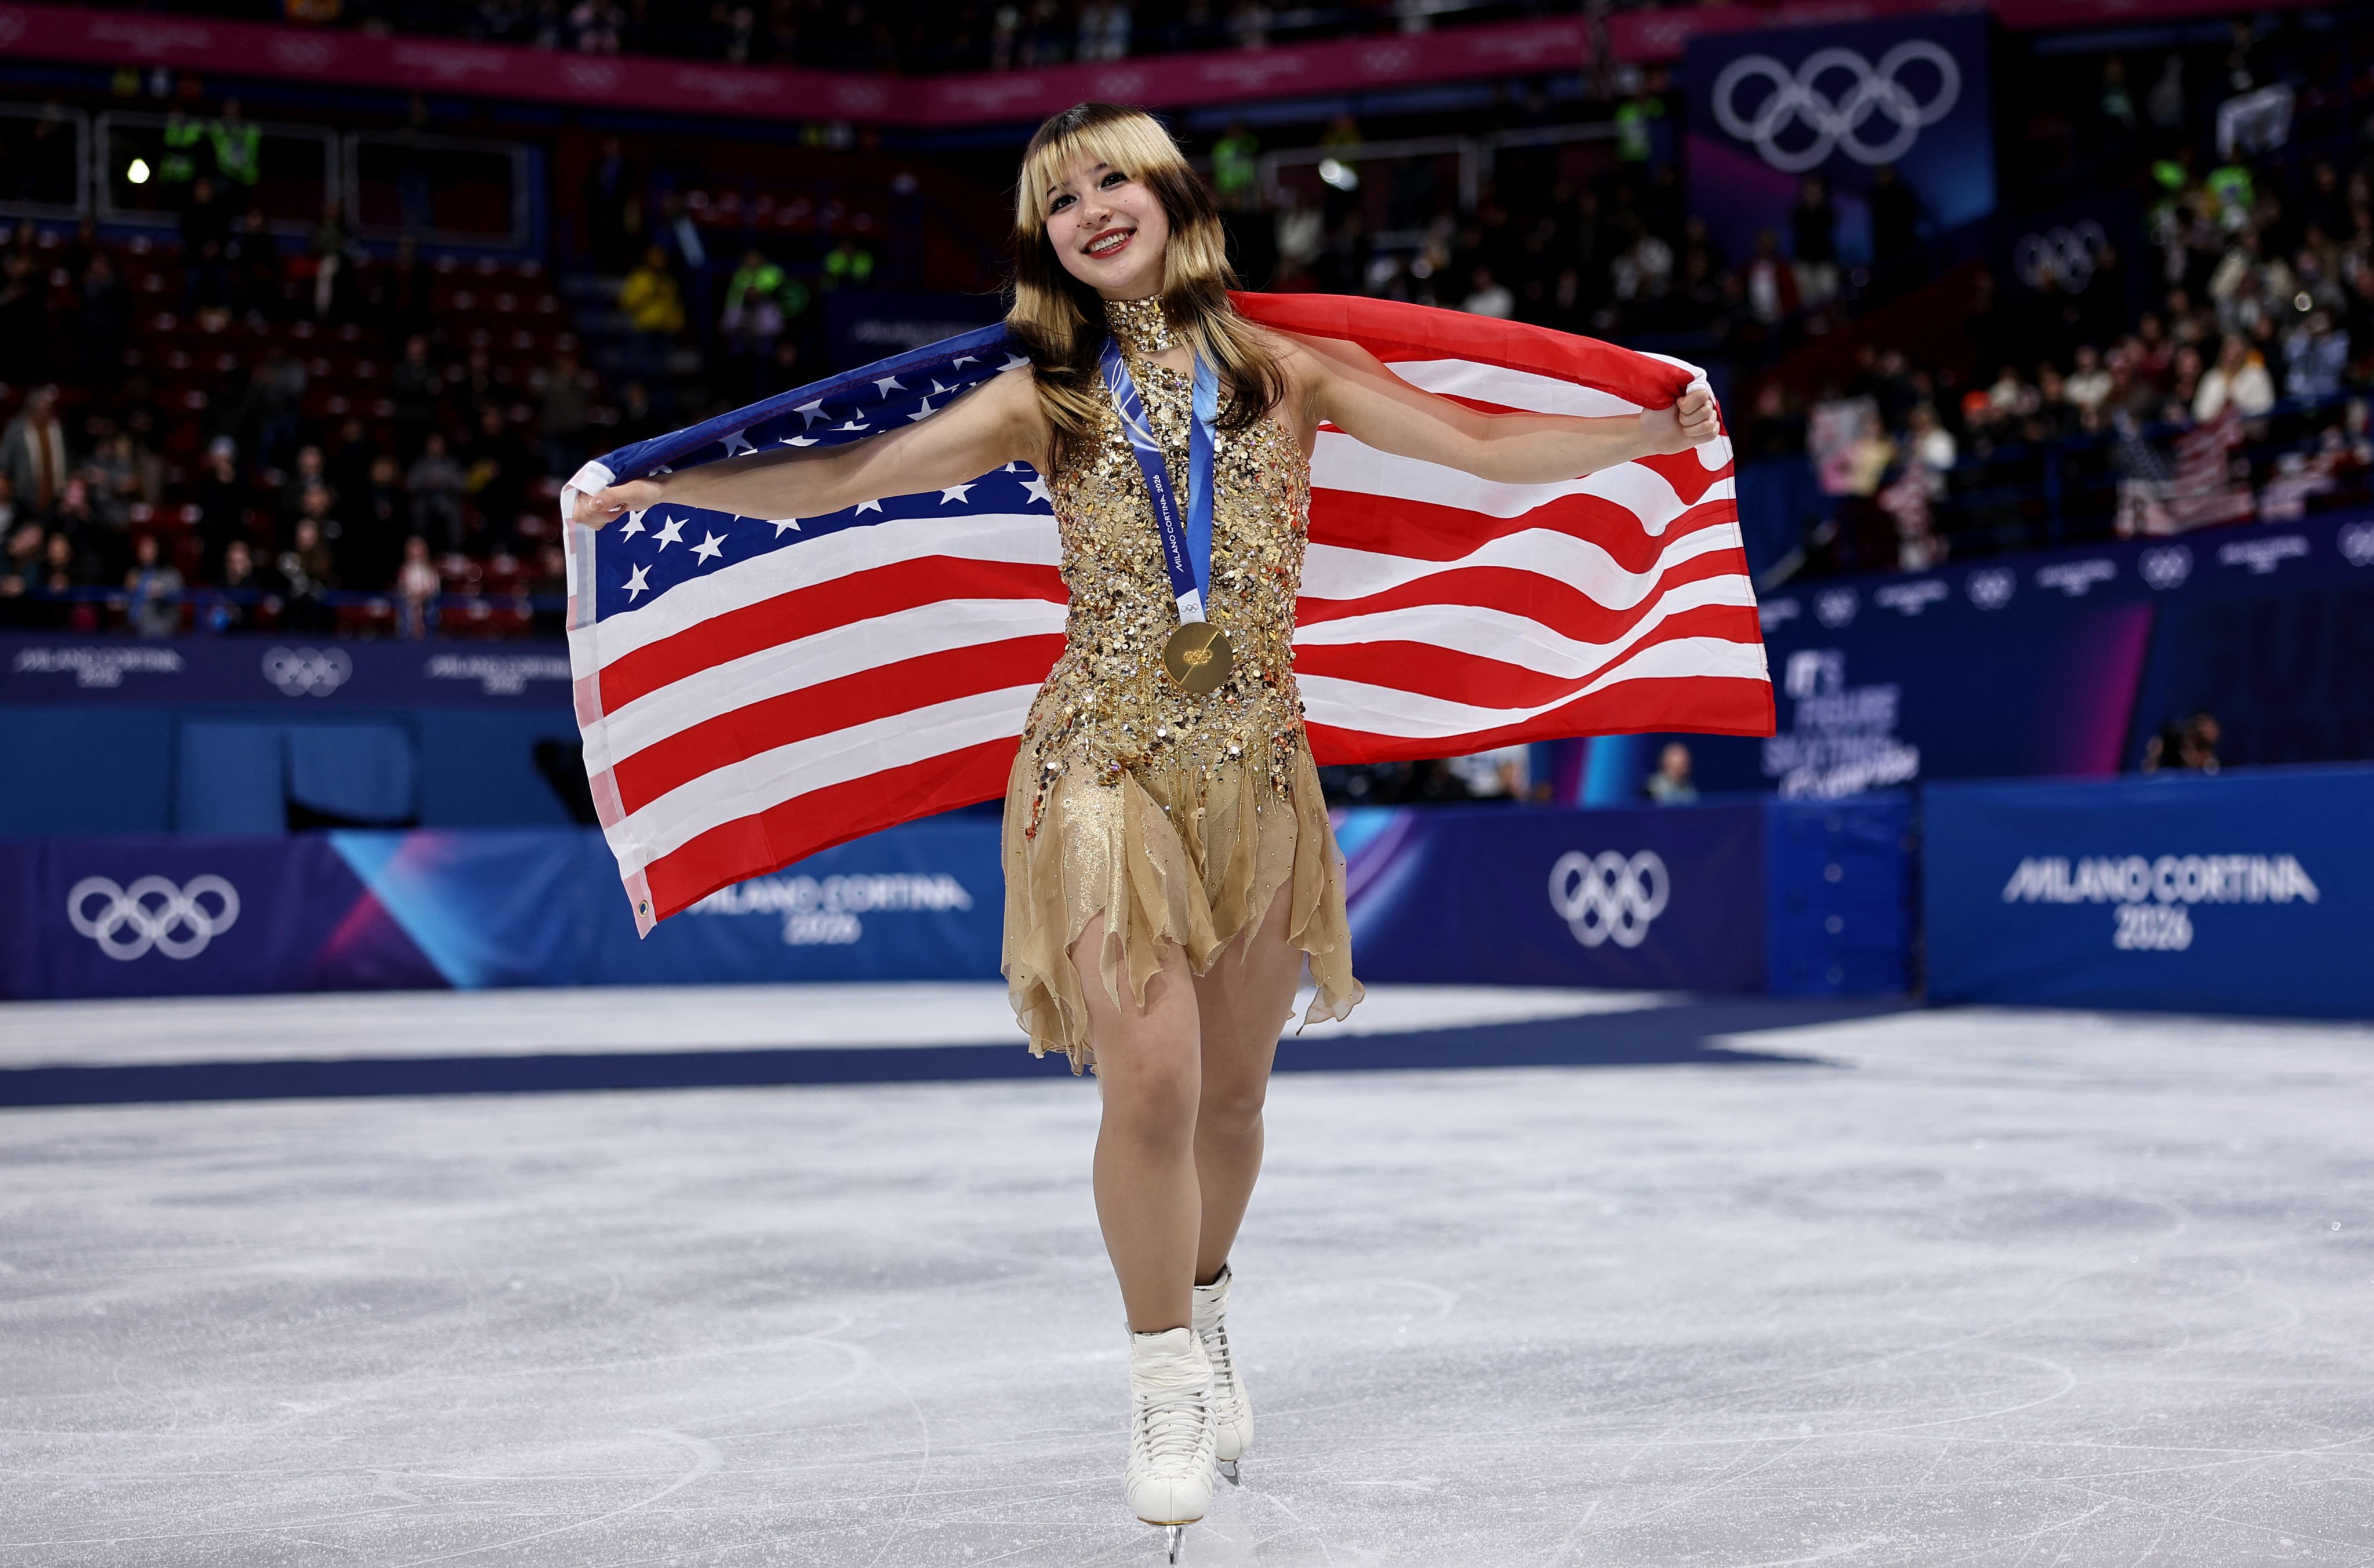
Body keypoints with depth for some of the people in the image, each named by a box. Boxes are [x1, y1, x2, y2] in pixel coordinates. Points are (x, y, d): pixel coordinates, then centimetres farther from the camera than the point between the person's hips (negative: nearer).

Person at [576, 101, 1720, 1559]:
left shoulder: (1286, 370, 5)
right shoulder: (1045, 400, 4)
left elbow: (1488, 444, 2)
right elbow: (844, 478, 2)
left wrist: (1653, 431, -9)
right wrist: (665, 486, -6)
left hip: (1256, 766, 2)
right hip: (1107, 766, -2)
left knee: (1233, 1094, 10)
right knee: (1151, 1085, -13)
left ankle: (1210, 1315, 38)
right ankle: (1165, 1383, 8)